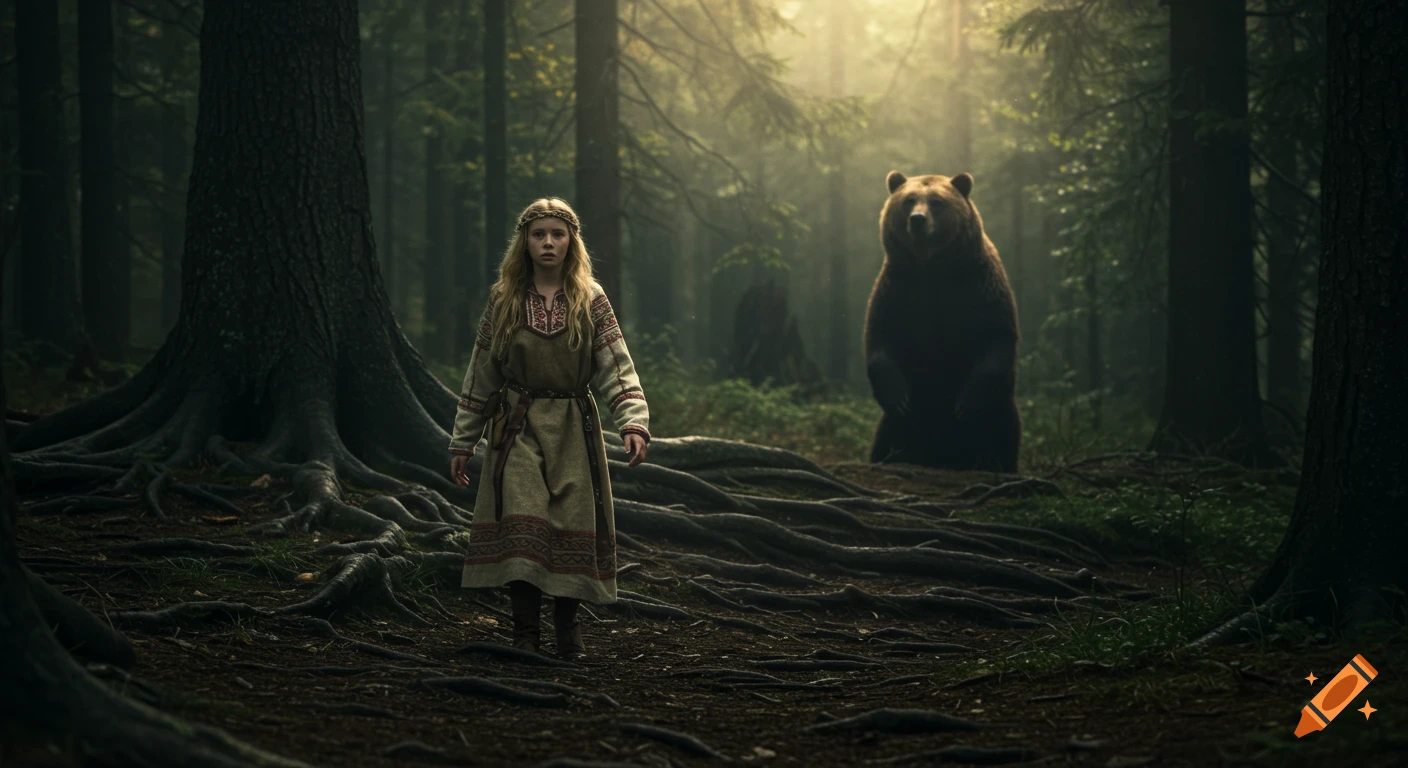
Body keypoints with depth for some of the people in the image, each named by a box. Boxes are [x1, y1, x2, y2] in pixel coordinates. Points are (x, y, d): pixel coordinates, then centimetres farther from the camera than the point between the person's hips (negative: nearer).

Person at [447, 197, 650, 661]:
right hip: (519, 428, 0)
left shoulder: (591, 301, 3)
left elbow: (617, 368, -5)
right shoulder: (503, 300, 5)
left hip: (573, 429, 0)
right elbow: (480, 374, 9)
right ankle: (525, 631, -8)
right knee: (520, 524, -14)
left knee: (574, 527, -3)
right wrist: (463, 441, 9)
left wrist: (634, 422, -20)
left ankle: (568, 627, 13)